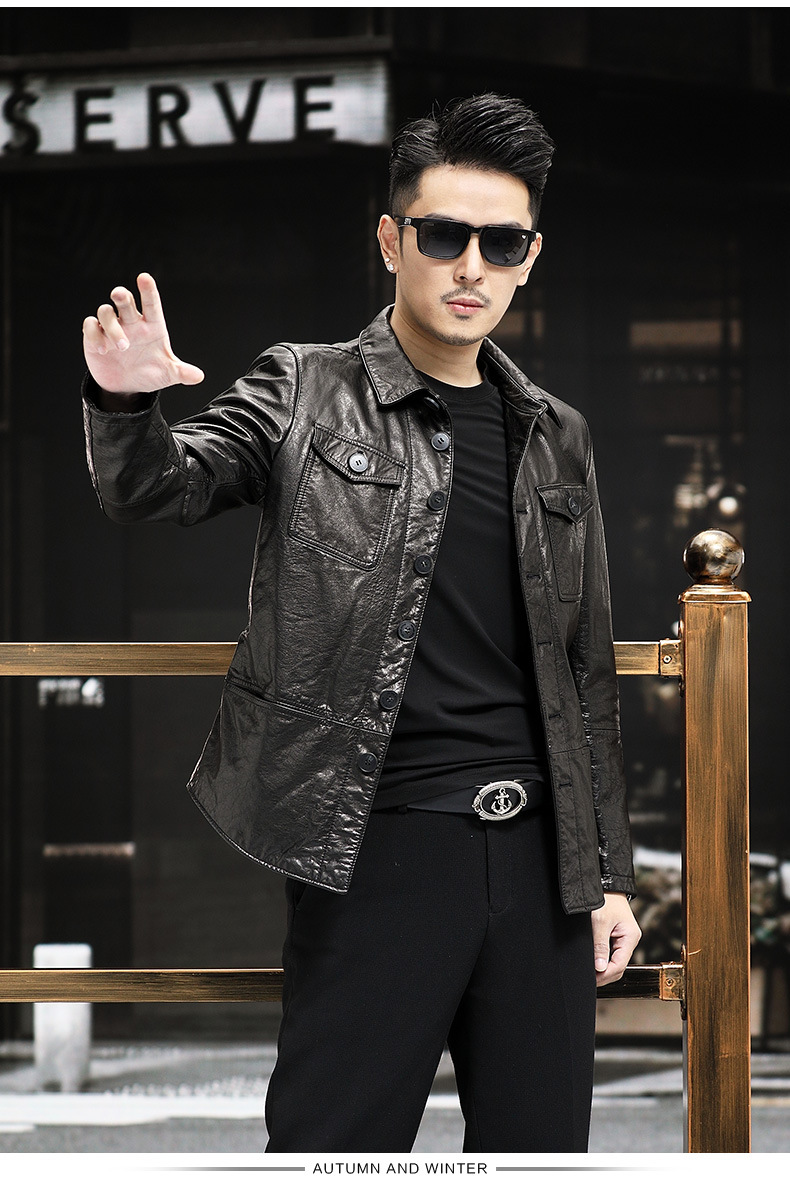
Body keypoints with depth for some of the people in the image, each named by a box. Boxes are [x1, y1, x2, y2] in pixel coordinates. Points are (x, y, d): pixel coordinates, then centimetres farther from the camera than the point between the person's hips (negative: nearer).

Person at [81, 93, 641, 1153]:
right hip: (379, 845, -4)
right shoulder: (307, 393, 3)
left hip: (538, 848, 4)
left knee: (541, 1143, 8)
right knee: (337, 1142, -5)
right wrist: (127, 405, -31)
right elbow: (157, 489, -9)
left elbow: (586, 671, 16)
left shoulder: (554, 437, 14)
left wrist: (607, 870, 13)